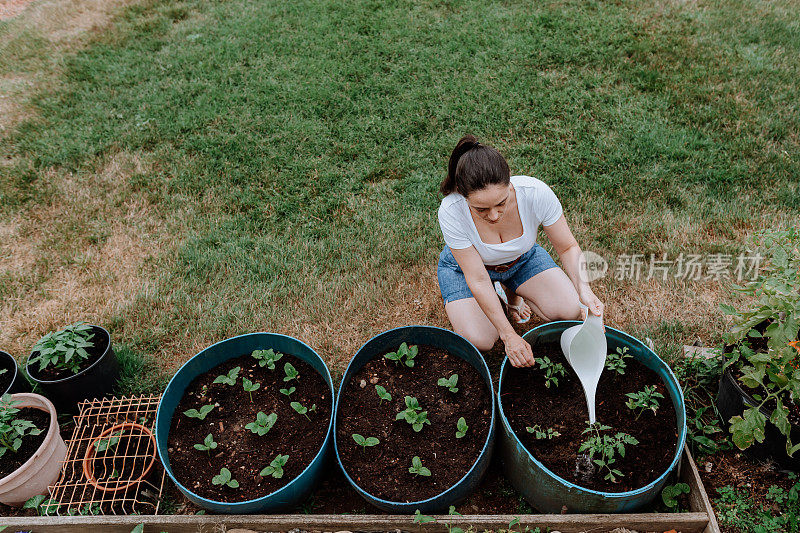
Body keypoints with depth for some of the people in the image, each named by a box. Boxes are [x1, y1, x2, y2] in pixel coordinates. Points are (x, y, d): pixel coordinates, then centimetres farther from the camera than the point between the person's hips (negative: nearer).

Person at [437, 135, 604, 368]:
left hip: (523, 258, 2)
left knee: (570, 311, -16)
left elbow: (568, 248, -18)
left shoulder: (535, 193, -34)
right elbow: (478, 280, -29)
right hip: (465, 266, -2)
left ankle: (512, 292, 13)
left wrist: (583, 288, -36)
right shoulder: (451, 212, -37)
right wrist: (508, 335, -32)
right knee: (479, 341, -22)